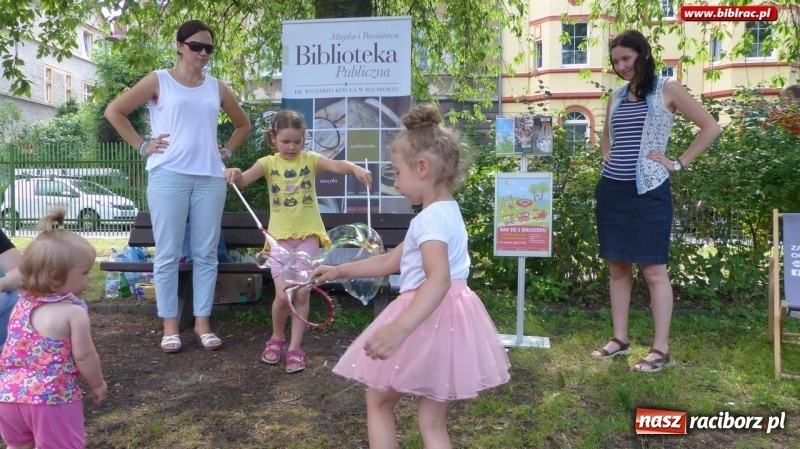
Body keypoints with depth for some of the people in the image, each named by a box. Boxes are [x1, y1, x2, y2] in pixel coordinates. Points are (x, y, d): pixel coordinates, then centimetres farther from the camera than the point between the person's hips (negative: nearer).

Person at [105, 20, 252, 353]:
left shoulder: (216, 87, 14)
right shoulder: (159, 81, 5)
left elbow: (243, 124, 26)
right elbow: (114, 111, 6)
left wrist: (227, 152, 13)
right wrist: (142, 146, 0)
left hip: (210, 178, 3)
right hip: (169, 176, -3)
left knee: (206, 253, 5)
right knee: (168, 254, 0)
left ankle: (203, 322, 14)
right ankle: (170, 325, 10)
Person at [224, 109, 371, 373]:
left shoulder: (310, 159, 0)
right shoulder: (268, 163, 1)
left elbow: (336, 165, -18)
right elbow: (243, 180, -14)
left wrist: (355, 168, -39)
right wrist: (235, 174, -37)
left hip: (308, 235, 0)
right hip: (280, 237, 0)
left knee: (302, 293, -2)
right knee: (283, 295, -7)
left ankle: (295, 347, 14)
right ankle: (277, 337, 23)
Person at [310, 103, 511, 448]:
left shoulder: (431, 219, -19)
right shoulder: (444, 213, 14)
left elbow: (439, 280, -37)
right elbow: (389, 262, 20)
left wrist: (398, 329, -47)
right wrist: (339, 271, 22)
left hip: (429, 323, -9)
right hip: (441, 322, 9)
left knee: (378, 401, 15)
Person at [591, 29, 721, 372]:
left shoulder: (667, 89, 0)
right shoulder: (616, 96, 14)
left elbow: (711, 128, -2)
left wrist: (678, 163, -6)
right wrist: (606, 156, 12)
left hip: (648, 190, -5)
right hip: (611, 189, 6)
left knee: (653, 269, -3)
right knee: (617, 267, 8)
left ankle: (661, 349, 5)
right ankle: (620, 339, 18)